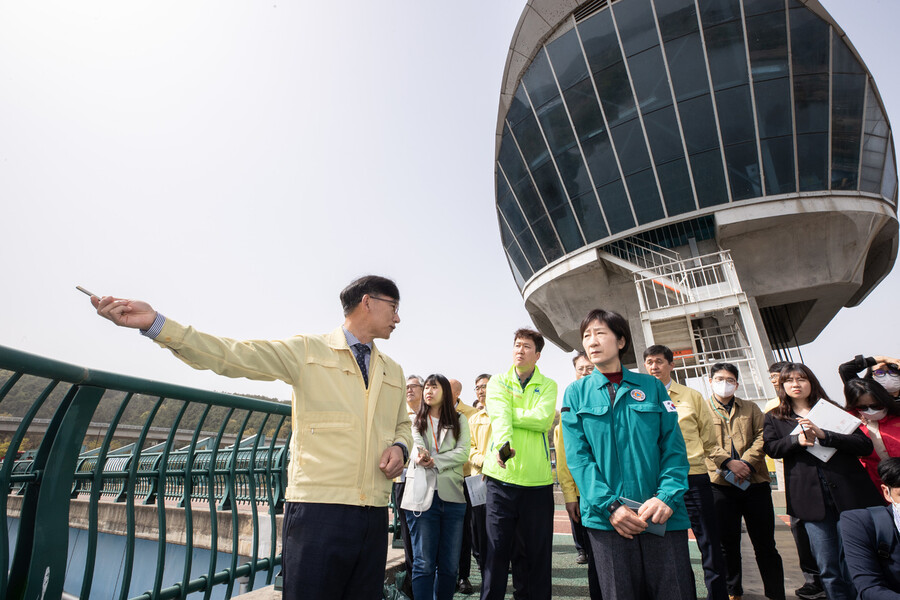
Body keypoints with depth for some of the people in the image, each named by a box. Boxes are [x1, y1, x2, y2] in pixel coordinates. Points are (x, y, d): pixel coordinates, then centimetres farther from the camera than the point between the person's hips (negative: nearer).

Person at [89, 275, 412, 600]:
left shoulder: (393, 371, 15)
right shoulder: (307, 351, 0)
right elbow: (232, 354, -8)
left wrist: (399, 446, 2)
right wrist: (154, 323, -18)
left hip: (374, 514, 5)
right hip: (318, 508, -5)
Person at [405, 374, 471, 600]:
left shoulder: (459, 421, 11)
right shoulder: (415, 420, 11)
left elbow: (463, 453, -2)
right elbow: (415, 448, -6)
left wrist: (435, 461, -15)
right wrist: (418, 456, -29)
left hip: (452, 496, 1)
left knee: (450, 565, 7)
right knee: (424, 564, -1)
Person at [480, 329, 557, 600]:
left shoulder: (548, 385, 8)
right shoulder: (498, 381, 7)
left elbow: (543, 418, -11)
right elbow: (499, 416, -12)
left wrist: (511, 414, -8)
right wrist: (503, 444, -30)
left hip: (537, 479, 1)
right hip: (501, 476, 0)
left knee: (536, 552, 9)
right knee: (497, 549, 3)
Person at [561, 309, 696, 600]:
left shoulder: (652, 387, 7)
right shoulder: (576, 393, 4)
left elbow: (674, 447, 2)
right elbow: (577, 456, -3)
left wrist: (667, 496, -13)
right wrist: (608, 505, -14)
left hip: (663, 518, 1)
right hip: (607, 518, -1)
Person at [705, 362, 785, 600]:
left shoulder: (750, 408, 14)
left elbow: (762, 436, 2)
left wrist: (747, 462, -12)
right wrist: (729, 462, -17)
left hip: (755, 482, 2)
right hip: (721, 483, -2)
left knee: (765, 544, 9)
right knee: (728, 543, 8)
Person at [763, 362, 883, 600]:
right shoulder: (774, 418, 11)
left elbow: (865, 445, -2)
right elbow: (770, 447, -4)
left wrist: (823, 435, -15)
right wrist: (796, 440, -20)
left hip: (849, 493, 0)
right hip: (810, 498, 0)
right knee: (828, 570, 5)